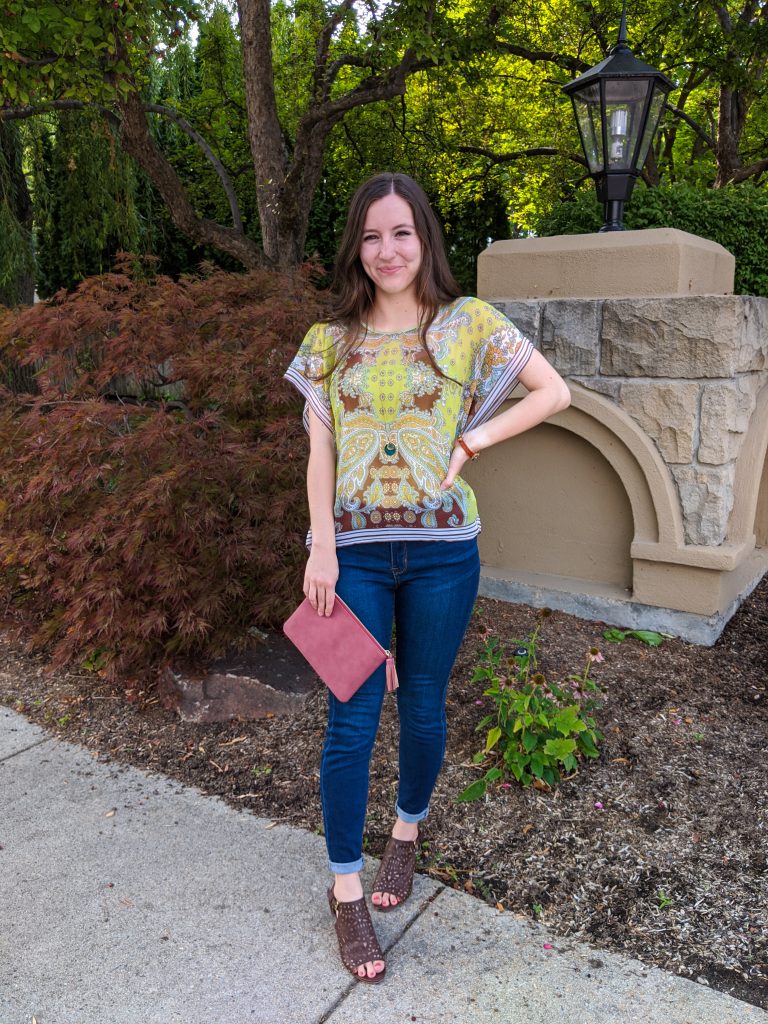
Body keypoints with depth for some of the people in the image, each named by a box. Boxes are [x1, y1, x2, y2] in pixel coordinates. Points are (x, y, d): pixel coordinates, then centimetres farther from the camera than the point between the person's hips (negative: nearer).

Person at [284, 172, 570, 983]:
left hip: (439, 550, 0)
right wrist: (321, 547, -5)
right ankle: (346, 892, 19)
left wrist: (469, 441, -7)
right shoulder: (332, 338, 7)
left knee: (422, 708, 13)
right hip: (354, 550, 1)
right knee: (351, 720, 2)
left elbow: (554, 392, 0)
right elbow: (320, 451, 4)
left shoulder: (467, 323, 1)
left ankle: (406, 834, 41)